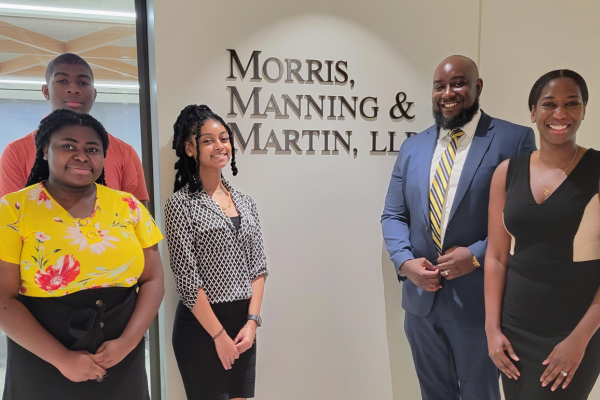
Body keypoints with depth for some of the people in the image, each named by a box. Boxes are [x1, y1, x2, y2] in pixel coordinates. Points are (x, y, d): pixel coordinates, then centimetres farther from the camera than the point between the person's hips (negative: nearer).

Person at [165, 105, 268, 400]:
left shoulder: (244, 202, 6)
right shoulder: (181, 203, -10)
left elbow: (258, 265, 5)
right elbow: (186, 277, -13)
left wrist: (252, 320, -4)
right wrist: (218, 334, -11)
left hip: (243, 322, 5)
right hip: (201, 325, -5)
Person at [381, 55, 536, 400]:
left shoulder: (514, 139, -7)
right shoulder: (413, 147, 7)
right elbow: (393, 215, 7)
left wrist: (478, 254, -18)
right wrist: (405, 261, -9)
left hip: (478, 298, -4)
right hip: (421, 297, 4)